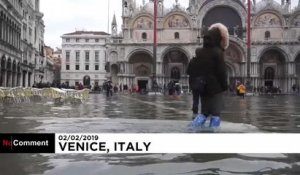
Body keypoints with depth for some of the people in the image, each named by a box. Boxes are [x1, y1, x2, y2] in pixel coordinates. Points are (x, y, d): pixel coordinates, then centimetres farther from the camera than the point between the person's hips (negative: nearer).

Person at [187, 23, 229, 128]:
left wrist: (194, 85, 15)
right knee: (215, 114, 2)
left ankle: (192, 127, -6)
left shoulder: (199, 52, 7)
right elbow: (222, 72, -13)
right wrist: (225, 86, -2)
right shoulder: (217, 53, -12)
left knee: (204, 113, 13)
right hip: (215, 88, -6)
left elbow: (191, 69, 10)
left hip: (202, 88, 6)